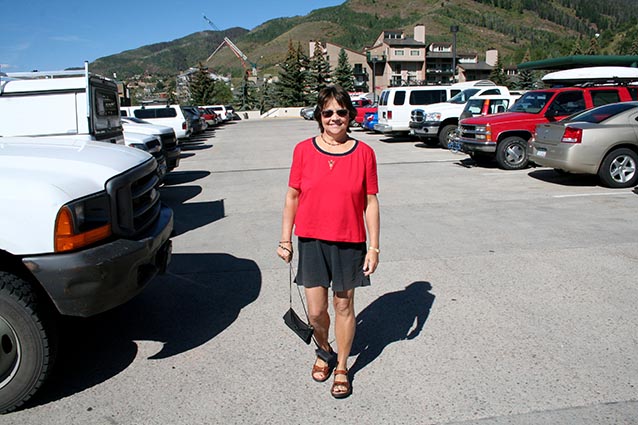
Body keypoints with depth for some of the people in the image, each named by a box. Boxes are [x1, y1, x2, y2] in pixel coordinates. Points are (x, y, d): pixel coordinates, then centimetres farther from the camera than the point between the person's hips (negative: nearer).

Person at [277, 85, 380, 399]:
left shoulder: (363, 153, -3)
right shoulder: (304, 150, -1)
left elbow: (370, 203, -1)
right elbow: (292, 197, 4)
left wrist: (374, 247, -2)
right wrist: (285, 239, 4)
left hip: (349, 243, 0)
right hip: (312, 241, 1)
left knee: (344, 306, 11)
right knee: (316, 311, 6)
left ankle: (342, 368, 33)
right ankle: (324, 351, 39)